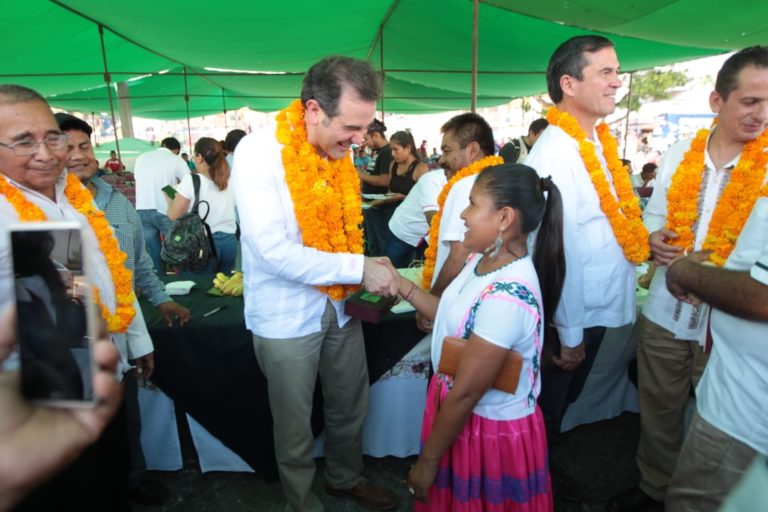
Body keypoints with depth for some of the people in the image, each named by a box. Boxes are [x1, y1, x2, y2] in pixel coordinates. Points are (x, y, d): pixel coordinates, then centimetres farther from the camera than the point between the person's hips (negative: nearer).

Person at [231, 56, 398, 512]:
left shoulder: (338, 150, 0)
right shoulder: (259, 152, -20)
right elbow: (274, 252, -25)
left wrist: (367, 268, -6)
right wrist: (358, 269, -23)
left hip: (341, 304, 6)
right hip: (288, 316, -5)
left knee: (351, 407, 22)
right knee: (296, 425, 14)